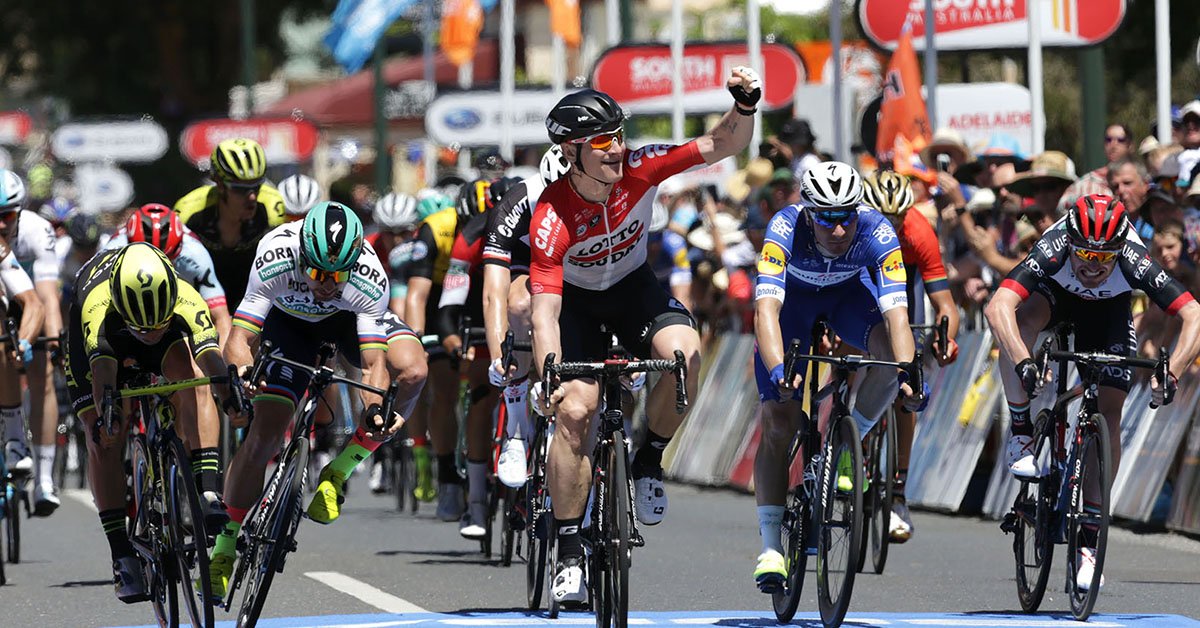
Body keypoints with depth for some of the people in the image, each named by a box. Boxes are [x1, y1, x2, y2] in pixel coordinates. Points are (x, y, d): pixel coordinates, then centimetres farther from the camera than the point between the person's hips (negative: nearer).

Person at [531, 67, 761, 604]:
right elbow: (545, 311, -35)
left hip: (632, 285, 2)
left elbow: (724, 146, -22)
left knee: (684, 353, -29)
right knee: (574, 410, -17)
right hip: (576, 299, -2)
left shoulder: (638, 168, -25)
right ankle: (569, 552, -4)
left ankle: (648, 462, -4)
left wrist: (745, 105, -43)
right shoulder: (552, 218, -32)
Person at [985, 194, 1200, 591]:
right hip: (1055, 294, -1)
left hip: (1109, 310, 1)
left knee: (1108, 414, -10)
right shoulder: (1053, 254, -40)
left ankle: (1090, 541, -1)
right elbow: (998, 308, -52)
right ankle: (1022, 437, -19)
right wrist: (1023, 363, -66)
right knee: (1021, 319, -35)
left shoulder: (1134, 264, -38)